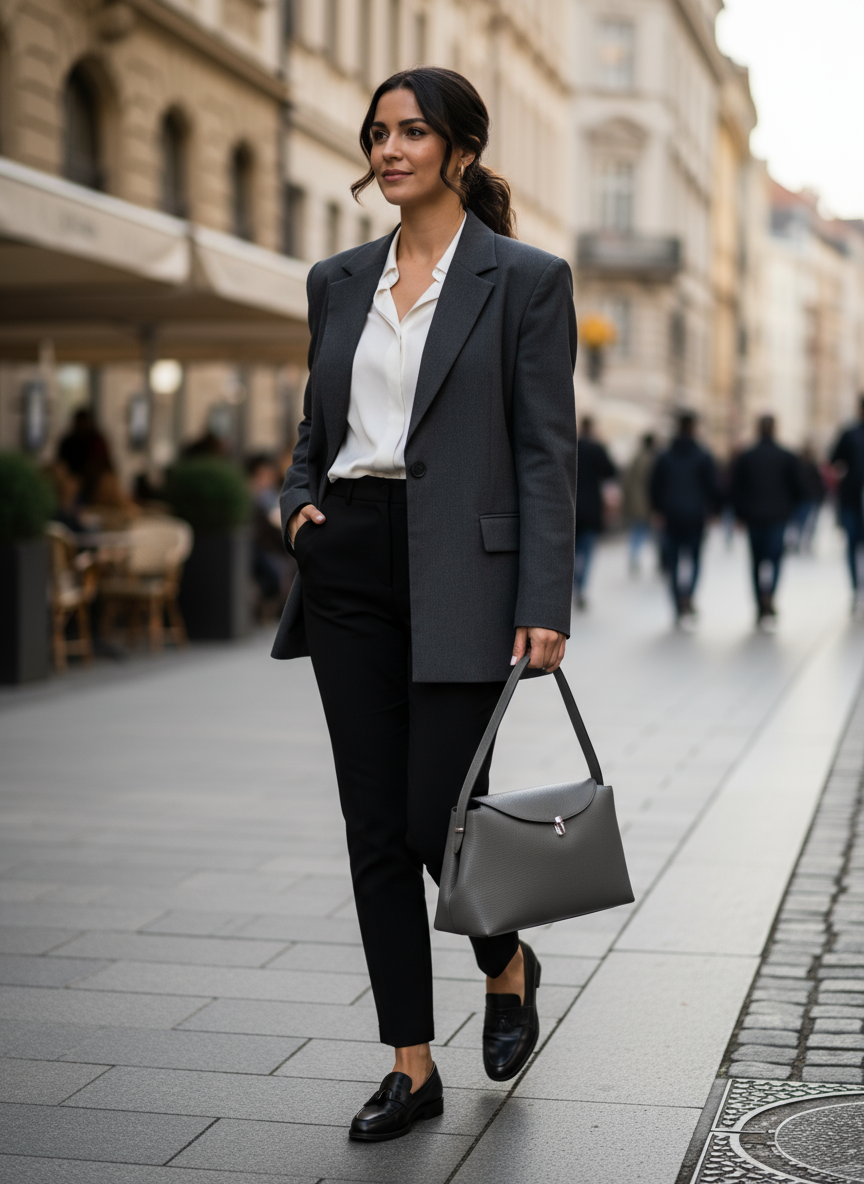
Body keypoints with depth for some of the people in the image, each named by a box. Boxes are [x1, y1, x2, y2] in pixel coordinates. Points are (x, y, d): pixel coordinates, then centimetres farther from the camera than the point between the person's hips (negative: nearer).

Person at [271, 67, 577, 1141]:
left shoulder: (526, 279, -2)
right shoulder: (339, 282, 13)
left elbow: (547, 450, -6)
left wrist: (544, 603, -12)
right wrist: (299, 504, 0)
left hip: (458, 569, -5)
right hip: (349, 565, 5)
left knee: (439, 817, -4)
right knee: (375, 827, 5)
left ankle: (509, 964, 30)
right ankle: (411, 1067, 16)